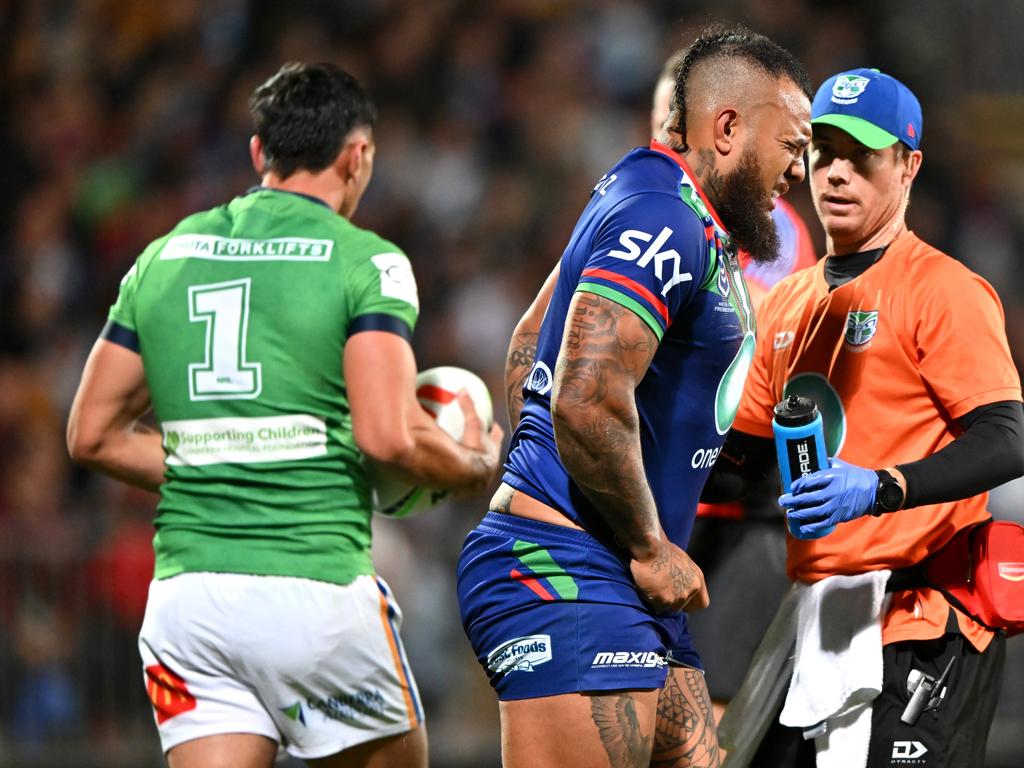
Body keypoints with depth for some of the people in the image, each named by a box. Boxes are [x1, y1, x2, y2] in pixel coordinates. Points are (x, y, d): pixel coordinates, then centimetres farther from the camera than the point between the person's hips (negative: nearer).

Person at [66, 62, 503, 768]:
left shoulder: (163, 259, 12)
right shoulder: (366, 263, -4)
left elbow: (94, 434, 14)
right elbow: (389, 437, -13)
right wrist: (478, 466, 6)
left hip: (185, 595, 4)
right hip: (315, 589, -4)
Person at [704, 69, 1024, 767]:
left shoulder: (943, 290, -5)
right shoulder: (789, 304, 19)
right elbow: (743, 460, 24)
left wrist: (877, 489, -29)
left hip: (916, 624, -7)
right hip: (814, 623, 7)